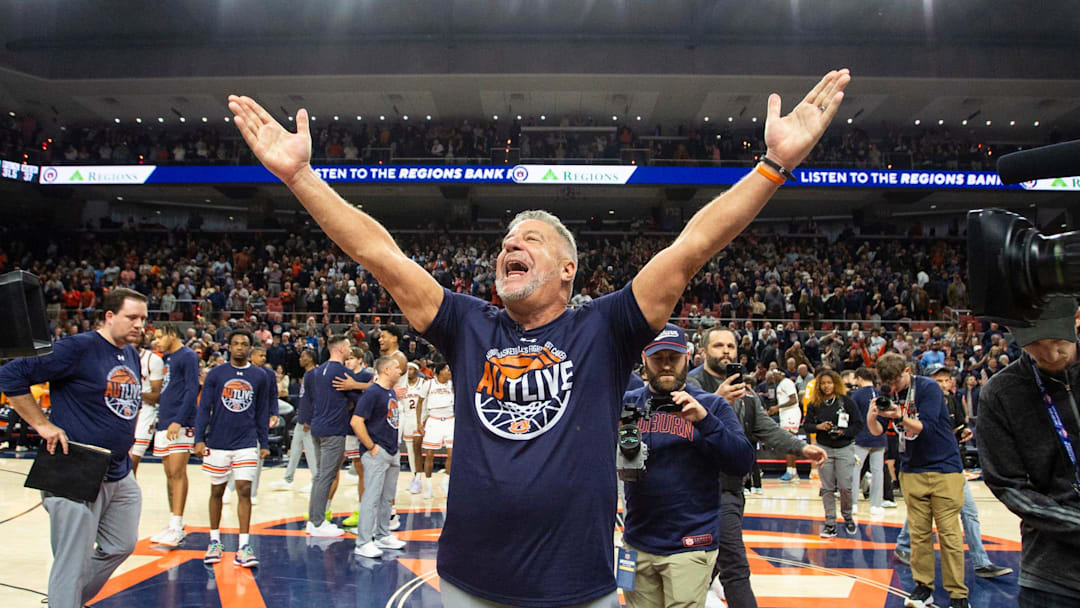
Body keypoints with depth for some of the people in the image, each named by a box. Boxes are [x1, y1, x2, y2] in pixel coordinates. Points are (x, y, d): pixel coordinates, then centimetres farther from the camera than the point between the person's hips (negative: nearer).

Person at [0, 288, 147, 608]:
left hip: (120, 476, 8)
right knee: (74, 564, -1)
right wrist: (42, 424, -16)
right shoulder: (78, 348, -16)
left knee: (121, 547, 18)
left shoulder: (132, 354, 10)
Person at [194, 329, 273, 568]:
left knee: (244, 491, -5)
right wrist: (199, 439, -9)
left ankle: (244, 546, -1)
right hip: (218, 443, 0)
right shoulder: (216, 374, 1)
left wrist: (264, 443, 7)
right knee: (217, 492, 10)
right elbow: (203, 408, 0)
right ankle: (214, 542, 24)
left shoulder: (259, 376, 4)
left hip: (247, 444, 0)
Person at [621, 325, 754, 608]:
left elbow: (743, 463, -9)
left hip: (691, 545, -2)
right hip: (637, 542, 3)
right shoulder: (627, 402, 5)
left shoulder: (712, 406, 1)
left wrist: (704, 420, -22)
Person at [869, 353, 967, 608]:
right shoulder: (889, 393, 2)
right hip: (912, 471, 4)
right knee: (919, 533, 4)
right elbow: (877, 431, 1)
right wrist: (871, 416, -21)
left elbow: (927, 428, -19)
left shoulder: (928, 388, -12)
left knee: (949, 533, -2)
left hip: (944, 467, -4)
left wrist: (900, 417, -35)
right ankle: (923, 587, 14)